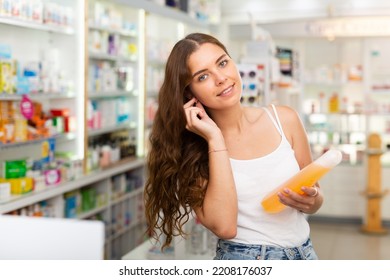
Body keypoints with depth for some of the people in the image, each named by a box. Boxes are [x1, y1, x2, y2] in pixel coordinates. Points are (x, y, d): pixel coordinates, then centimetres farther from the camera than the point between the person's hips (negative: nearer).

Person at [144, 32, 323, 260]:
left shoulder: (284, 119, -1)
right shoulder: (191, 148, -6)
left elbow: (314, 197, 10)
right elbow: (224, 226, -17)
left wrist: (310, 200, -11)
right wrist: (215, 140, -15)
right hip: (241, 259, -3)